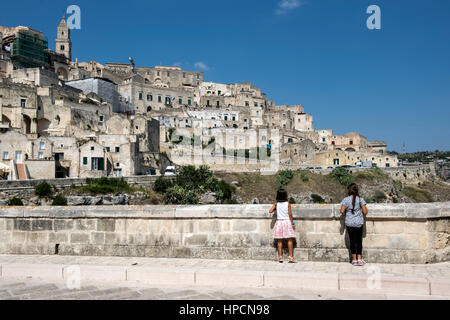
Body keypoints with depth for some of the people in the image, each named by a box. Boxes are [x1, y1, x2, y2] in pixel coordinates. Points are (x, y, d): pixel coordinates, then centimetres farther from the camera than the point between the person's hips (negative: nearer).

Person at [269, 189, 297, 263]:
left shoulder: (276, 204, 1)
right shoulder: (288, 204, -4)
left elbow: (270, 211, -2)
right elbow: (290, 214, -6)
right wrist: (292, 223, 0)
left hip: (279, 222, 2)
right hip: (287, 221, -2)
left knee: (280, 240, 6)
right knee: (290, 240, 2)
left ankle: (280, 257, 6)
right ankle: (291, 257, -2)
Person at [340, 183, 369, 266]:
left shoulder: (346, 200, -6)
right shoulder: (360, 199, -3)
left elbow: (342, 211, -11)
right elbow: (365, 211, -7)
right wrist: (362, 215, 15)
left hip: (349, 223, 0)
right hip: (359, 223, 1)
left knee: (352, 240, 7)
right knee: (359, 241, 10)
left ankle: (354, 260, 13)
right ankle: (359, 259, 10)